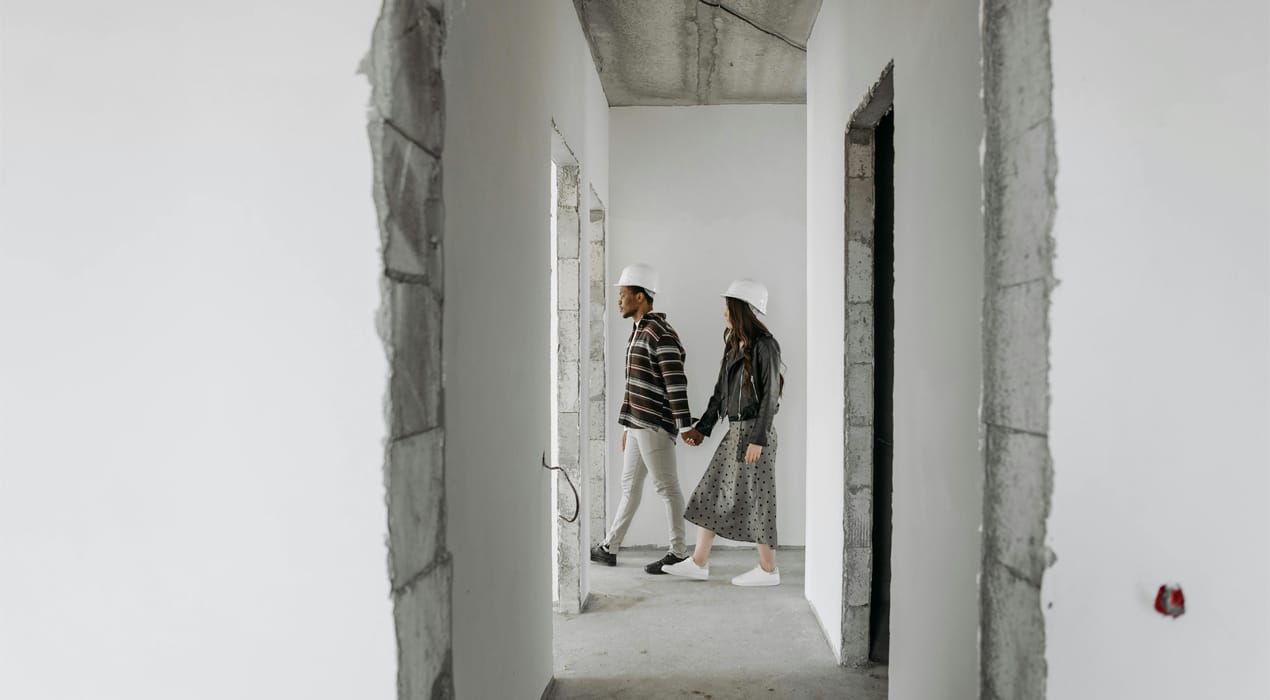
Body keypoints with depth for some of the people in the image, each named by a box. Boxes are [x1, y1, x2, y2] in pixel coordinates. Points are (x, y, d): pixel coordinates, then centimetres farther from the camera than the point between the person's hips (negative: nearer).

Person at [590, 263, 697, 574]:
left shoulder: (660, 333, -15)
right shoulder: (639, 332, 17)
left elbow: (676, 382, -20)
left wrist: (685, 426, -23)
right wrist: (627, 426, 23)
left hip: (655, 425, -10)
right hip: (639, 424, 10)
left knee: (666, 487, -2)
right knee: (630, 485, 14)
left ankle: (678, 552, 7)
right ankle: (610, 548, 23)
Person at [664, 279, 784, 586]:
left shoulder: (765, 346, -12)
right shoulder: (734, 345, 13)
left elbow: (770, 395, -15)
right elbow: (721, 391, 17)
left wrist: (758, 439, -19)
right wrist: (702, 428, 17)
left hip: (755, 431, -9)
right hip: (735, 431, 9)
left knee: (755, 498, -1)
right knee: (712, 492, 9)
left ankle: (768, 569, 10)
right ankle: (699, 562, 16)